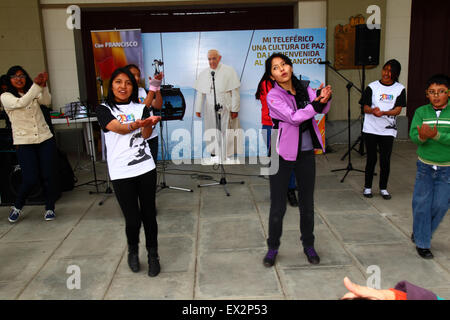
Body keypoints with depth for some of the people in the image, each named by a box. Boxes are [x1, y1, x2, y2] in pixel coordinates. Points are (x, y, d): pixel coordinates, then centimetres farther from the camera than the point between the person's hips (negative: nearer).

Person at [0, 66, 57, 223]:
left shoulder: (34, 92, 11)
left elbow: (47, 101, -10)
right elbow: (20, 103, -19)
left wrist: (43, 85, -27)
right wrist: (36, 85, -27)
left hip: (45, 139, 3)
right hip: (24, 143, -2)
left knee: (47, 176, 1)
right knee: (31, 179, -7)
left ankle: (50, 208, 19)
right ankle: (17, 207, 21)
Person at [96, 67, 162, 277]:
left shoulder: (141, 108, 12)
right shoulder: (104, 110, 4)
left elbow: (146, 135, -4)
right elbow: (120, 128, -14)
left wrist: (149, 123, -26)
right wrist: (139, 124, -33)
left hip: (146, 168, 2)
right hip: (121, 173, -2)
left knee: (148, 214, 5)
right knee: (132, 219, 0)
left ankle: (153, 255, 25)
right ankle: (133, 250, 31)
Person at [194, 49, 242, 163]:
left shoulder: (229, 71, -3)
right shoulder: (203, 74, 8)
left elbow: (235, 92, -5)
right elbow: (200, 93, 11)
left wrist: (234, 109, -8)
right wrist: (198, 109, 9)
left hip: (225, 109, -3)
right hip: (210, 110, 3)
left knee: (226, 132, 0)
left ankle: (227, 156, 11)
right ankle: (214, 155, 16)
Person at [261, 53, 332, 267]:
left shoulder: (304, 88, 3)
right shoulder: (273, 96, -11)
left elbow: (321, 109, -10)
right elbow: (292, 118, -22)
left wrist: (324, 99, -31)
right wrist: (316, 104, -33)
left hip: (306, 153, 4)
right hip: (283, 154, -4)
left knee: (307, 203, 15)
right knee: (278, 207, 4)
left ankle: (308, 245, 33)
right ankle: (272, 247, 23)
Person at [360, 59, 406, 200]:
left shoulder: (400, 89, 3)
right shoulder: (372, 87, 1)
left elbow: (398, 109, -5)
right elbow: (365, 107, -2)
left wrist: (383, 112, -24)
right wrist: (372, 110, -26)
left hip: (388, 129, 1)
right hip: (371, 128, 0)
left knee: (385, 160, 1)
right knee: (371, 159, 5)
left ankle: (383, 188, 19)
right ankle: (367, 187, 20)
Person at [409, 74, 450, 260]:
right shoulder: (421, 112, -4)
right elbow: (413, 135, -15)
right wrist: (422, 136, -36)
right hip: (425, 166, 1)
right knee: (421, 203, 3)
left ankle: (421, 233, 31)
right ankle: (422, 243, 17)